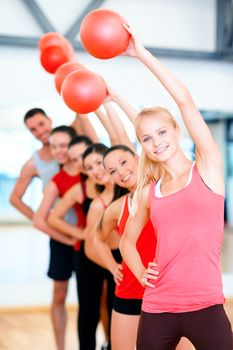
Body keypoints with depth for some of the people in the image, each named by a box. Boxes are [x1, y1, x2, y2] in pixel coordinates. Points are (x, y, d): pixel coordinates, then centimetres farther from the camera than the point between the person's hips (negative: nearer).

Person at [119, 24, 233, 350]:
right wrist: (142, 273, 5)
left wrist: (141, 53, -9)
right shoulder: (148, 191, 9)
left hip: (205, 307, -4)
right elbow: (127, 240, 24)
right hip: (157, 309, 4)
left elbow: (185, 100, -11)